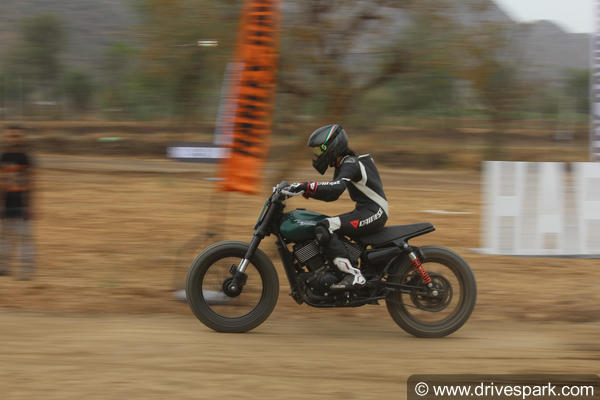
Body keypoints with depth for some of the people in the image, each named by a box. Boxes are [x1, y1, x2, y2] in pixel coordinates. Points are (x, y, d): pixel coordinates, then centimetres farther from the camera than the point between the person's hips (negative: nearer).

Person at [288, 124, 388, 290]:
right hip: (364, 211, 11)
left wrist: (307, 186, -33)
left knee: (324, 229, -24)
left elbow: (336, 187, -31)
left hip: (373, 213, -11)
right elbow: (332, 195, 24)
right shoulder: (343, 164, 18)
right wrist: (304, 190, 12)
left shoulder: (350, 164, -13)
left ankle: (353, 275, -29)